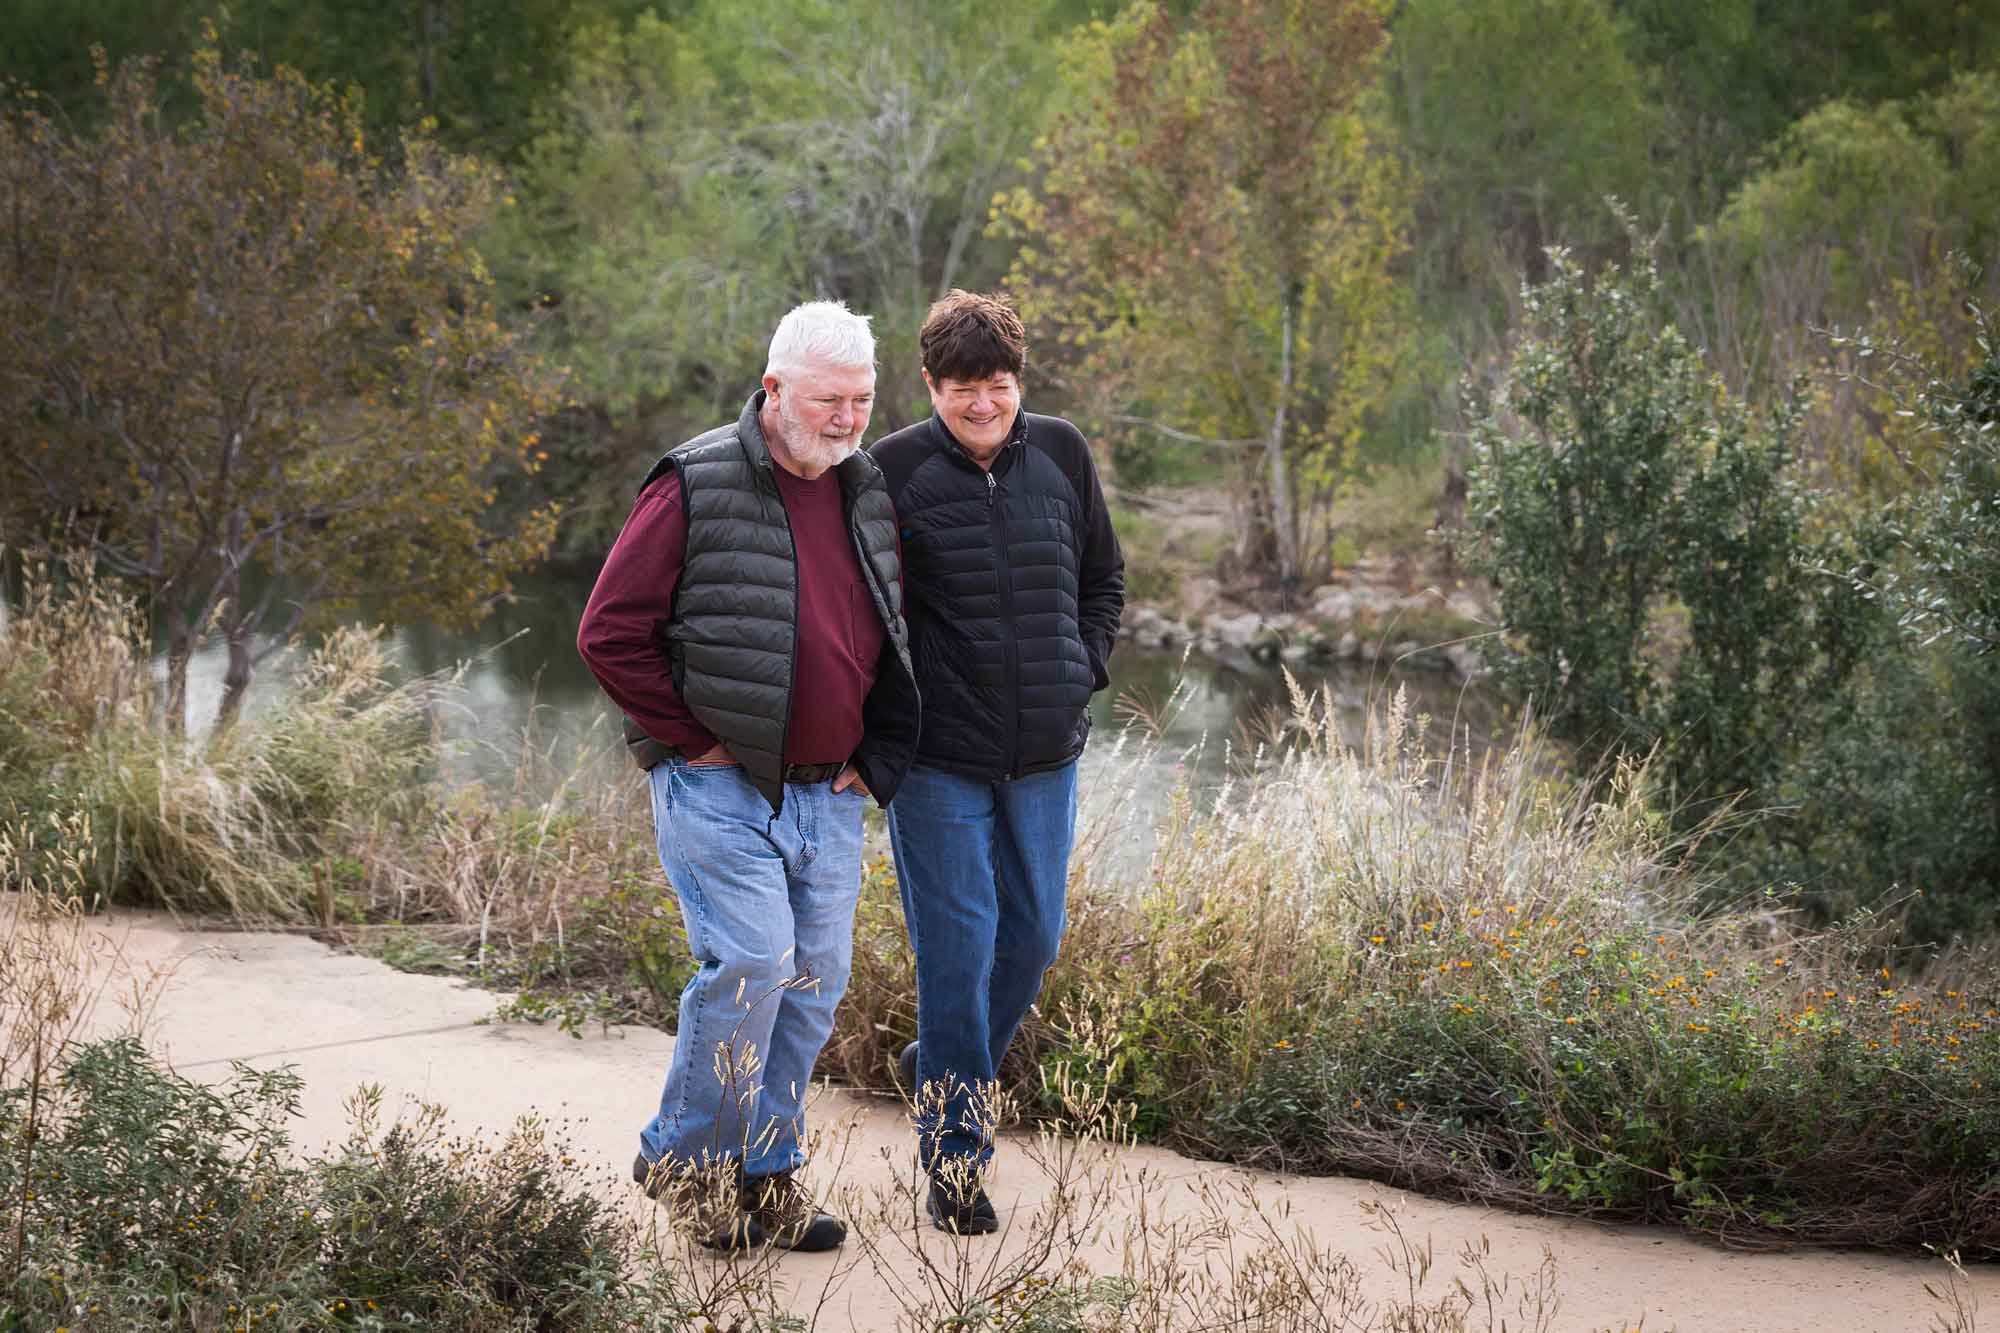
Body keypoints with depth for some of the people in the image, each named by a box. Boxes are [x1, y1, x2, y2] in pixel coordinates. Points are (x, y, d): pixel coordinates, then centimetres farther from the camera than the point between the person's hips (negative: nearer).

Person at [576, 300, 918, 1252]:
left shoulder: (868, 495, 11)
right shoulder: (697, 488, -9)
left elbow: (889, 645, 24)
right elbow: (609, 634, -10)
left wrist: (868, 755, 13)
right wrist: (694, 739, -9)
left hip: (827, 794, 6)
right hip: (720, 787, -6)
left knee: (814, 979, 6)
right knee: (749, 961, -15)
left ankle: (766, 1174, 19)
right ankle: (685, 1162, 3)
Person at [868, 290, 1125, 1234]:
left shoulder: (1062, 455, 3)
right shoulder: (894, 471, -9)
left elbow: (1104, 577, 17)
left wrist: (1085, 668, 5)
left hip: (1046, 758, 4)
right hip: (938, 762, -4)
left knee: (1032, 936, 13)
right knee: (957, 949, -4)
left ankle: (941, 1069, 38)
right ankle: (953, 1155, 7)